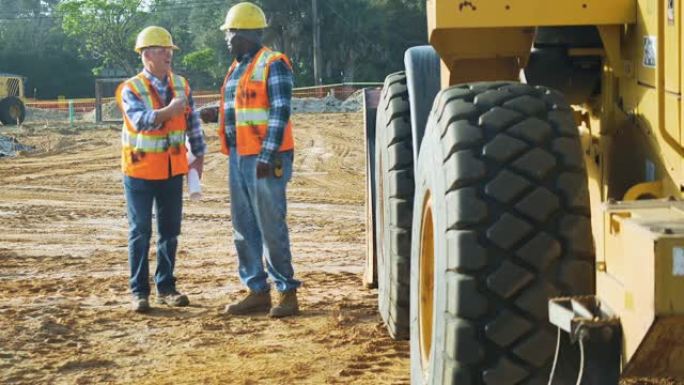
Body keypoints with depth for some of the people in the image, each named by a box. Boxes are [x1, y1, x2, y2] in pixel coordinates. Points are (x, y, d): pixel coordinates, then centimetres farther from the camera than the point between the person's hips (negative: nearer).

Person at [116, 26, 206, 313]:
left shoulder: (181, 85, 4)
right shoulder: (131, 89, -11)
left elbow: (192, 122, 10)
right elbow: (140, 120, -28)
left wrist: (199, 154, 8)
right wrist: (169, 110, -41)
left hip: (173, 170, 4)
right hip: (141, 171, -4)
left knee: (170, 231, 9)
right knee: (140, 232, 1)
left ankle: (165, 288, 19)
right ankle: (139, 291, 7)